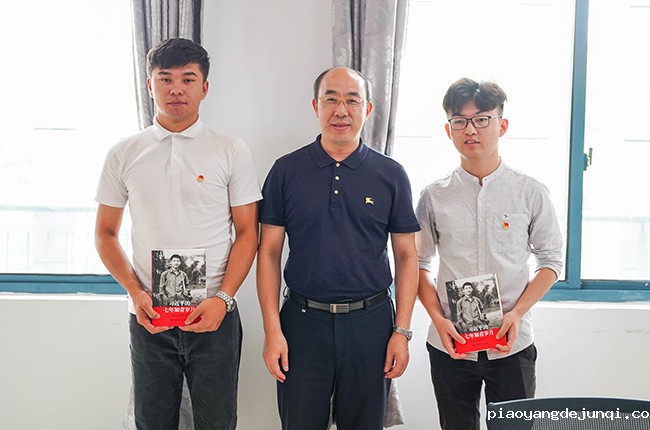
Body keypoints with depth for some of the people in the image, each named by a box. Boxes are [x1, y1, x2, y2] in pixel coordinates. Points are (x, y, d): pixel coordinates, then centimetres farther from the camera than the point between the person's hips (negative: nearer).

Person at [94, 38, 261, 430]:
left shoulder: (232, 152, 0)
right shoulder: (124, 155, 5)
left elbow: (247, 233, 0)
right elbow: (106, 234, 9)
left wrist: (223, 298, -11)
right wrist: (136, 294, -4)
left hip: (214, 316, -1)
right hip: (148, 317, 2)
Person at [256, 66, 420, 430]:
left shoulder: (391, 175, 2)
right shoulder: (287, 171, 1)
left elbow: (406, 255, 4)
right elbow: (269, 253, 1)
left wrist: (402, 331, -2)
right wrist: (272, 331, -5)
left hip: (371, 321, 1)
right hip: (303, 320, 0)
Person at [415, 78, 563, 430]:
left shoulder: (531, 193, -2)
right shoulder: (434, 196, 1)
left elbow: (551, 261, 3)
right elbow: (419, 263, 6)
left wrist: (517, 313, -10)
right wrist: (438, 319, -7)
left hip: (512, 346, -1)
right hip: (449, 344, 1)